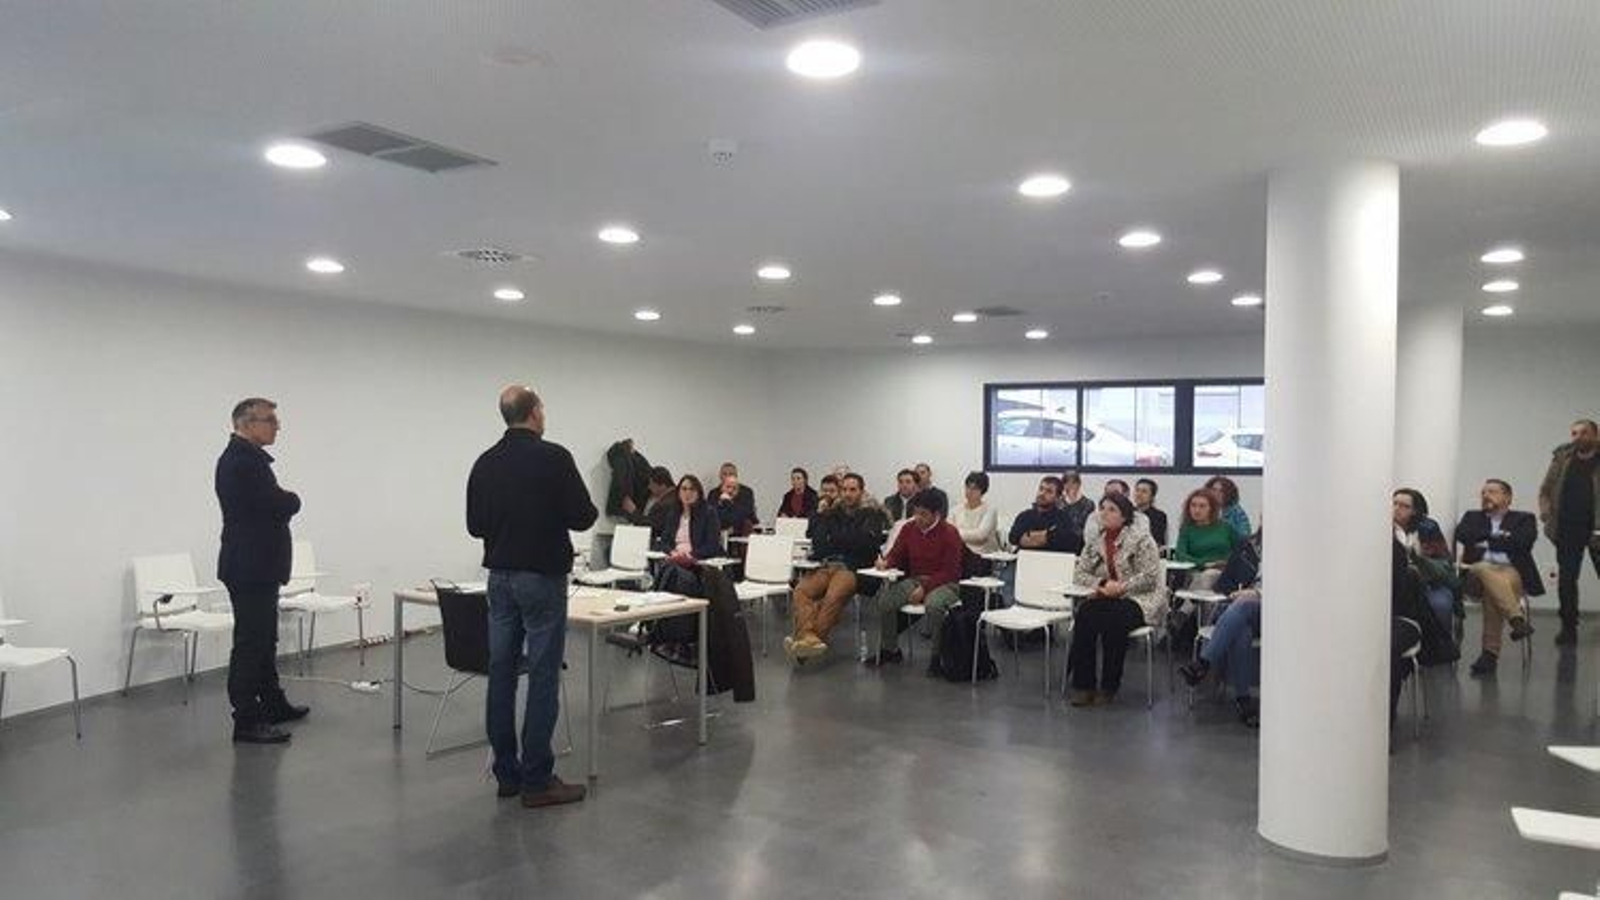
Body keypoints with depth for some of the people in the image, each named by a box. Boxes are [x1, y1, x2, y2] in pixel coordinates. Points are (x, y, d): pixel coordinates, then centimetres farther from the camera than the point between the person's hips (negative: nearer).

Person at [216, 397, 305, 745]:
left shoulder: (239, 456, 14)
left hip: (254, 566, 11)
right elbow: (283, 505, -23)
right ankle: (246, 722, 3)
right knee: (251, 643, -4)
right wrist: (293, 498, -3)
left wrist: (283, 501, 0)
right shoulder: (244, 459, -19)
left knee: (263, 639, 19)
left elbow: (272, 504, 18)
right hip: (251, 568, -11)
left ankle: (273, 704, 32)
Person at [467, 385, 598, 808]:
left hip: (500, 578, 7)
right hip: (542, 578, -6)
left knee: (501, 675, 9)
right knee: (543, 678, -2)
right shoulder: (554, 457, -13)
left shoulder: (485, 463, 6)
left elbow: (475, 525, 9)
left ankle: (507, 774, 17)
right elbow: (583, 517, -13)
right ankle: (536, 781, 1)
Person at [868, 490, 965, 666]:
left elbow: (950, 572, -12)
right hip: (914, 580, 5)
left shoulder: (950, 533, -11)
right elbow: (896, 555, 12)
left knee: (933, 605, -38)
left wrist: (925, 588, -21)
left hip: (944, 583, -5)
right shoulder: (909, 529, 4)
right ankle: (889, 650, 1)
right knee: (884, 599, -19)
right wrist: (885, 562, -13)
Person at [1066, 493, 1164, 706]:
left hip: (1139, 600, -4)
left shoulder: (1141, 539, -4)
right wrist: (1100, 583, -9)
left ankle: (1109, 686, -19)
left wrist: (1121, 587, -19)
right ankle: (1083, 684, -21)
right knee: (1084, 614, -28)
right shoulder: (1094, 542, 12)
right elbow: (1078, 574, 10)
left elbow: (1150, 577, -10)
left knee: (1112, 619, -34)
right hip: (1104, 598, 4)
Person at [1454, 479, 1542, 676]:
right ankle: (1516, 619, -48)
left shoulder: (1523, 519, 19)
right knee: (1485, 570, -38)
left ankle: (1490, 653, -37)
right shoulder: (1472, 517, 26)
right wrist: (1499, 536, 0)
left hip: (1512, 572, -1)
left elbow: (1524, 541, -3)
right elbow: (1461, 534, 3)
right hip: (1477, 572, 1)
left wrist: (1486, 540, 3)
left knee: (1492, 590, -37)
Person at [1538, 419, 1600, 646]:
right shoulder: (1562, 459, 5)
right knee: (1566, 581, 4)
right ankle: (1568, 628, 12)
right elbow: (1545, 491, 11)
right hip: (1567, 531, 2)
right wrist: (1546, 514, -3)